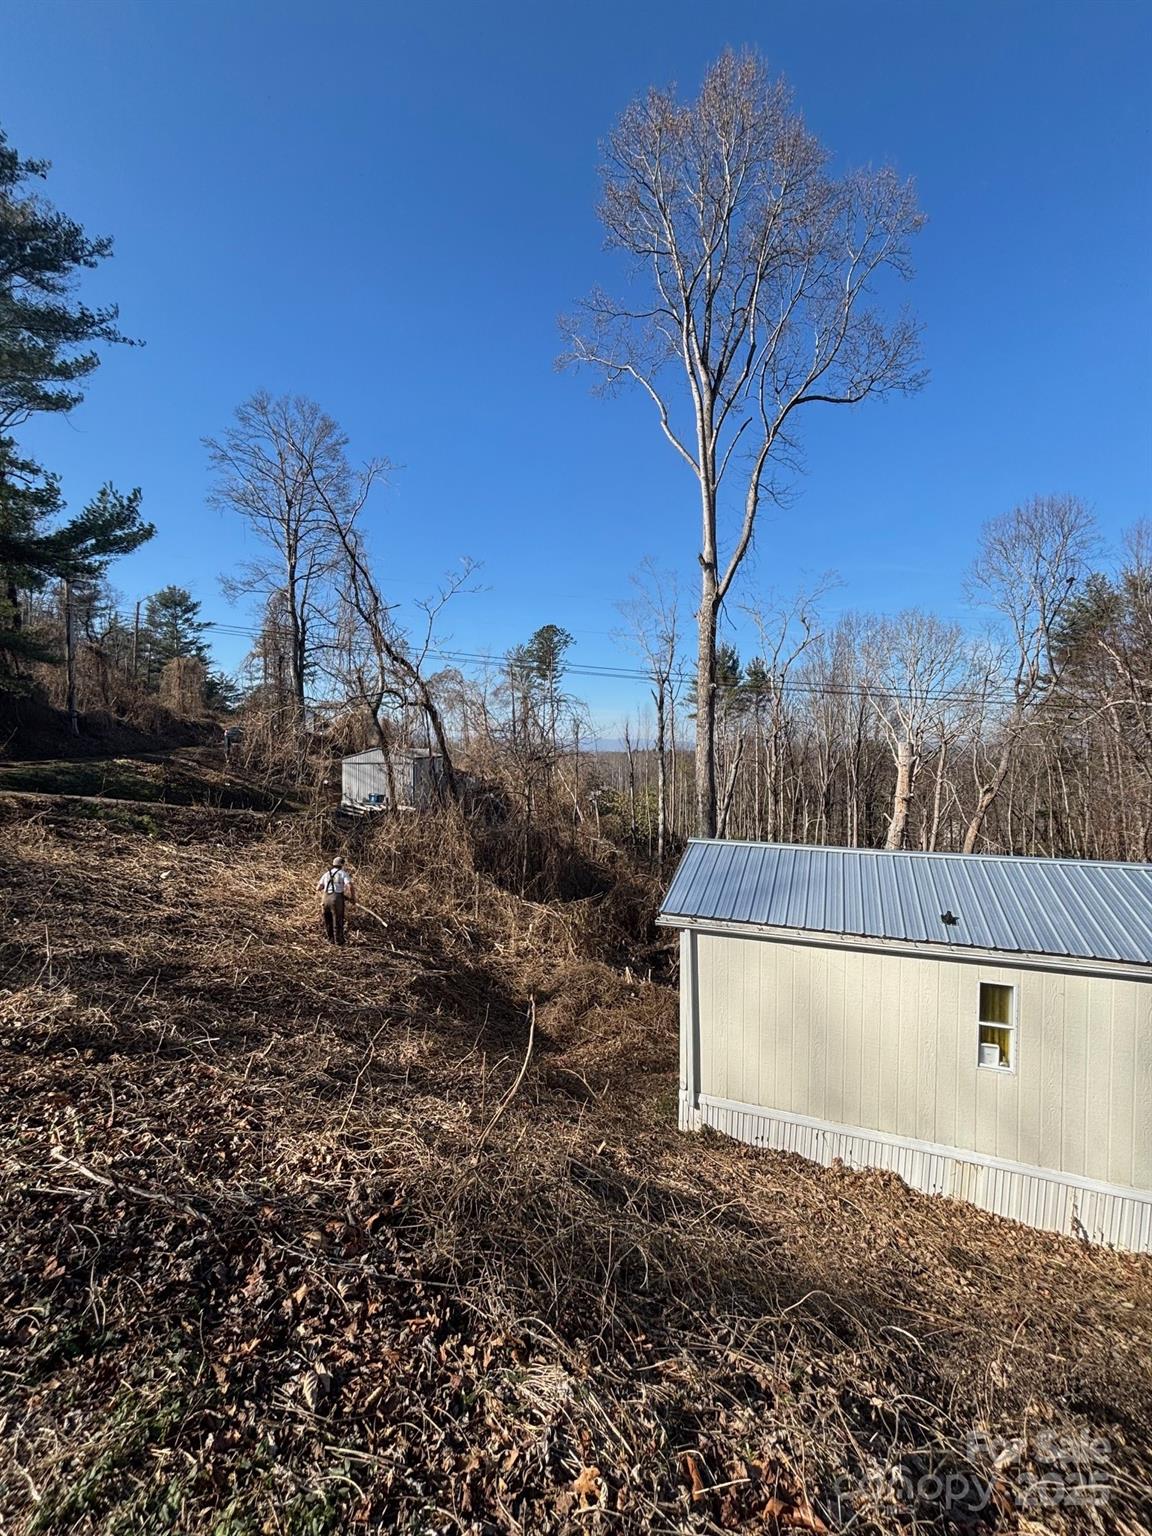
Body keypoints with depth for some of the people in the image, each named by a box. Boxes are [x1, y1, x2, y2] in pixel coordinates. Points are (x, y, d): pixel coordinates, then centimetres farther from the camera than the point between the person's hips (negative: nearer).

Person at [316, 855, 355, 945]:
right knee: (338, 921, 9)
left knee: (328, 920, 20)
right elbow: (350, 886, -12)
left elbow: (318, 888, 15)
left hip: (325, 898, 4)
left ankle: (331, 939, 27)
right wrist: (353, 898, -1)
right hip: (337, 899, -4)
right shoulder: (343, 873, 3)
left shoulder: (326, 874, 16)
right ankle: (338, 940, 16)